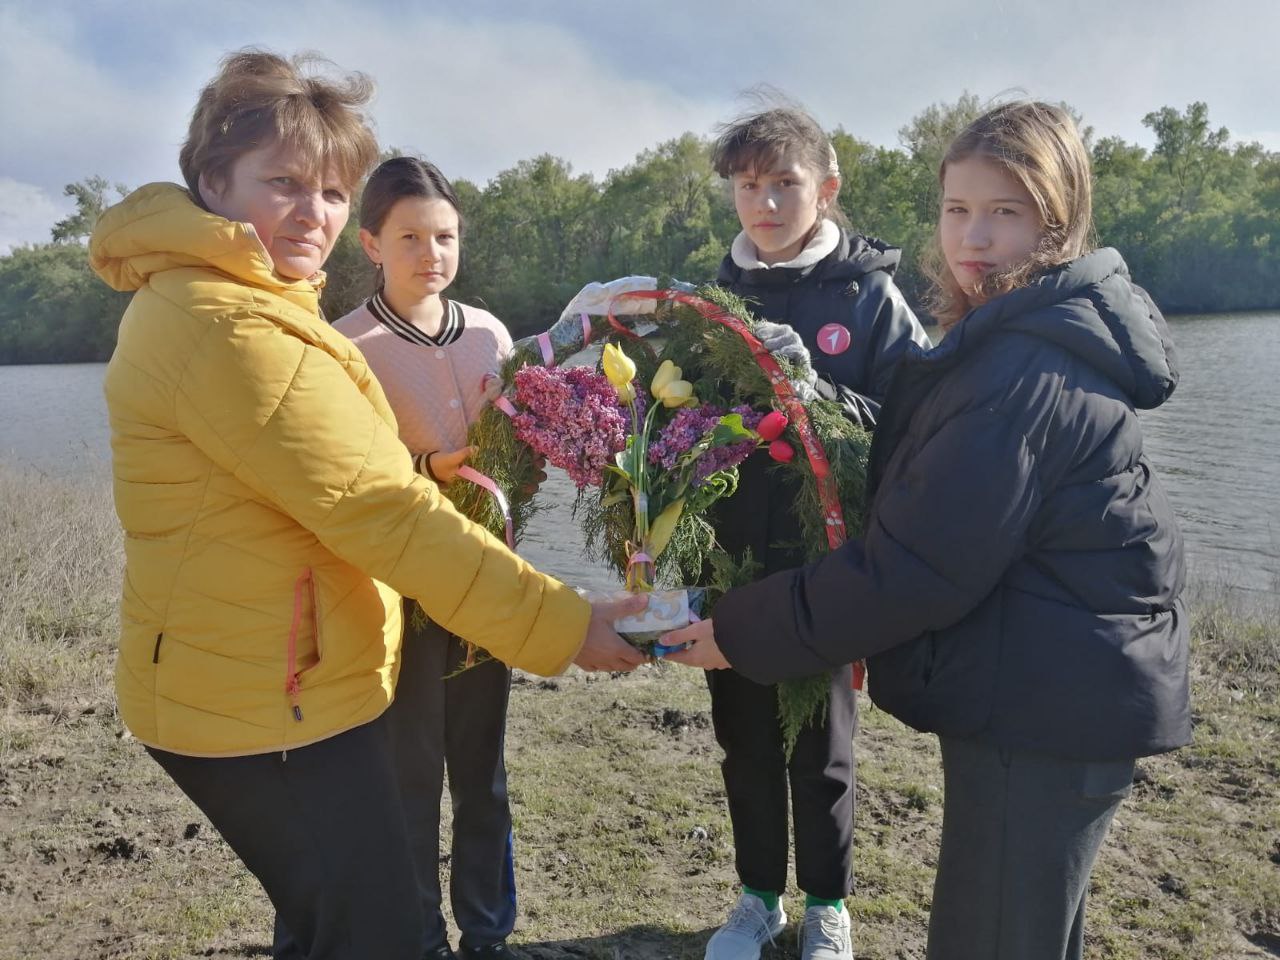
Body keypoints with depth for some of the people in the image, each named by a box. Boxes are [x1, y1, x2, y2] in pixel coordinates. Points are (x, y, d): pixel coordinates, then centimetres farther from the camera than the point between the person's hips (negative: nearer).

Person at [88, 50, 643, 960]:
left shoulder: (201, 300, 12)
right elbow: (383, 511, -26)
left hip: (270, 686, 10)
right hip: (275, 703, -10)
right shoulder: (228, 327, -23)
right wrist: (564, 624, -22)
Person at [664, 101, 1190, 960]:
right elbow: (945, 520, 12)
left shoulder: (1027, 373, -24)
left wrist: (742, 634, -17)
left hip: (1045, 709, -10)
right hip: (1055, 692, 10)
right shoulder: (1023, 336, 8)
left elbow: (915, 568, -25)